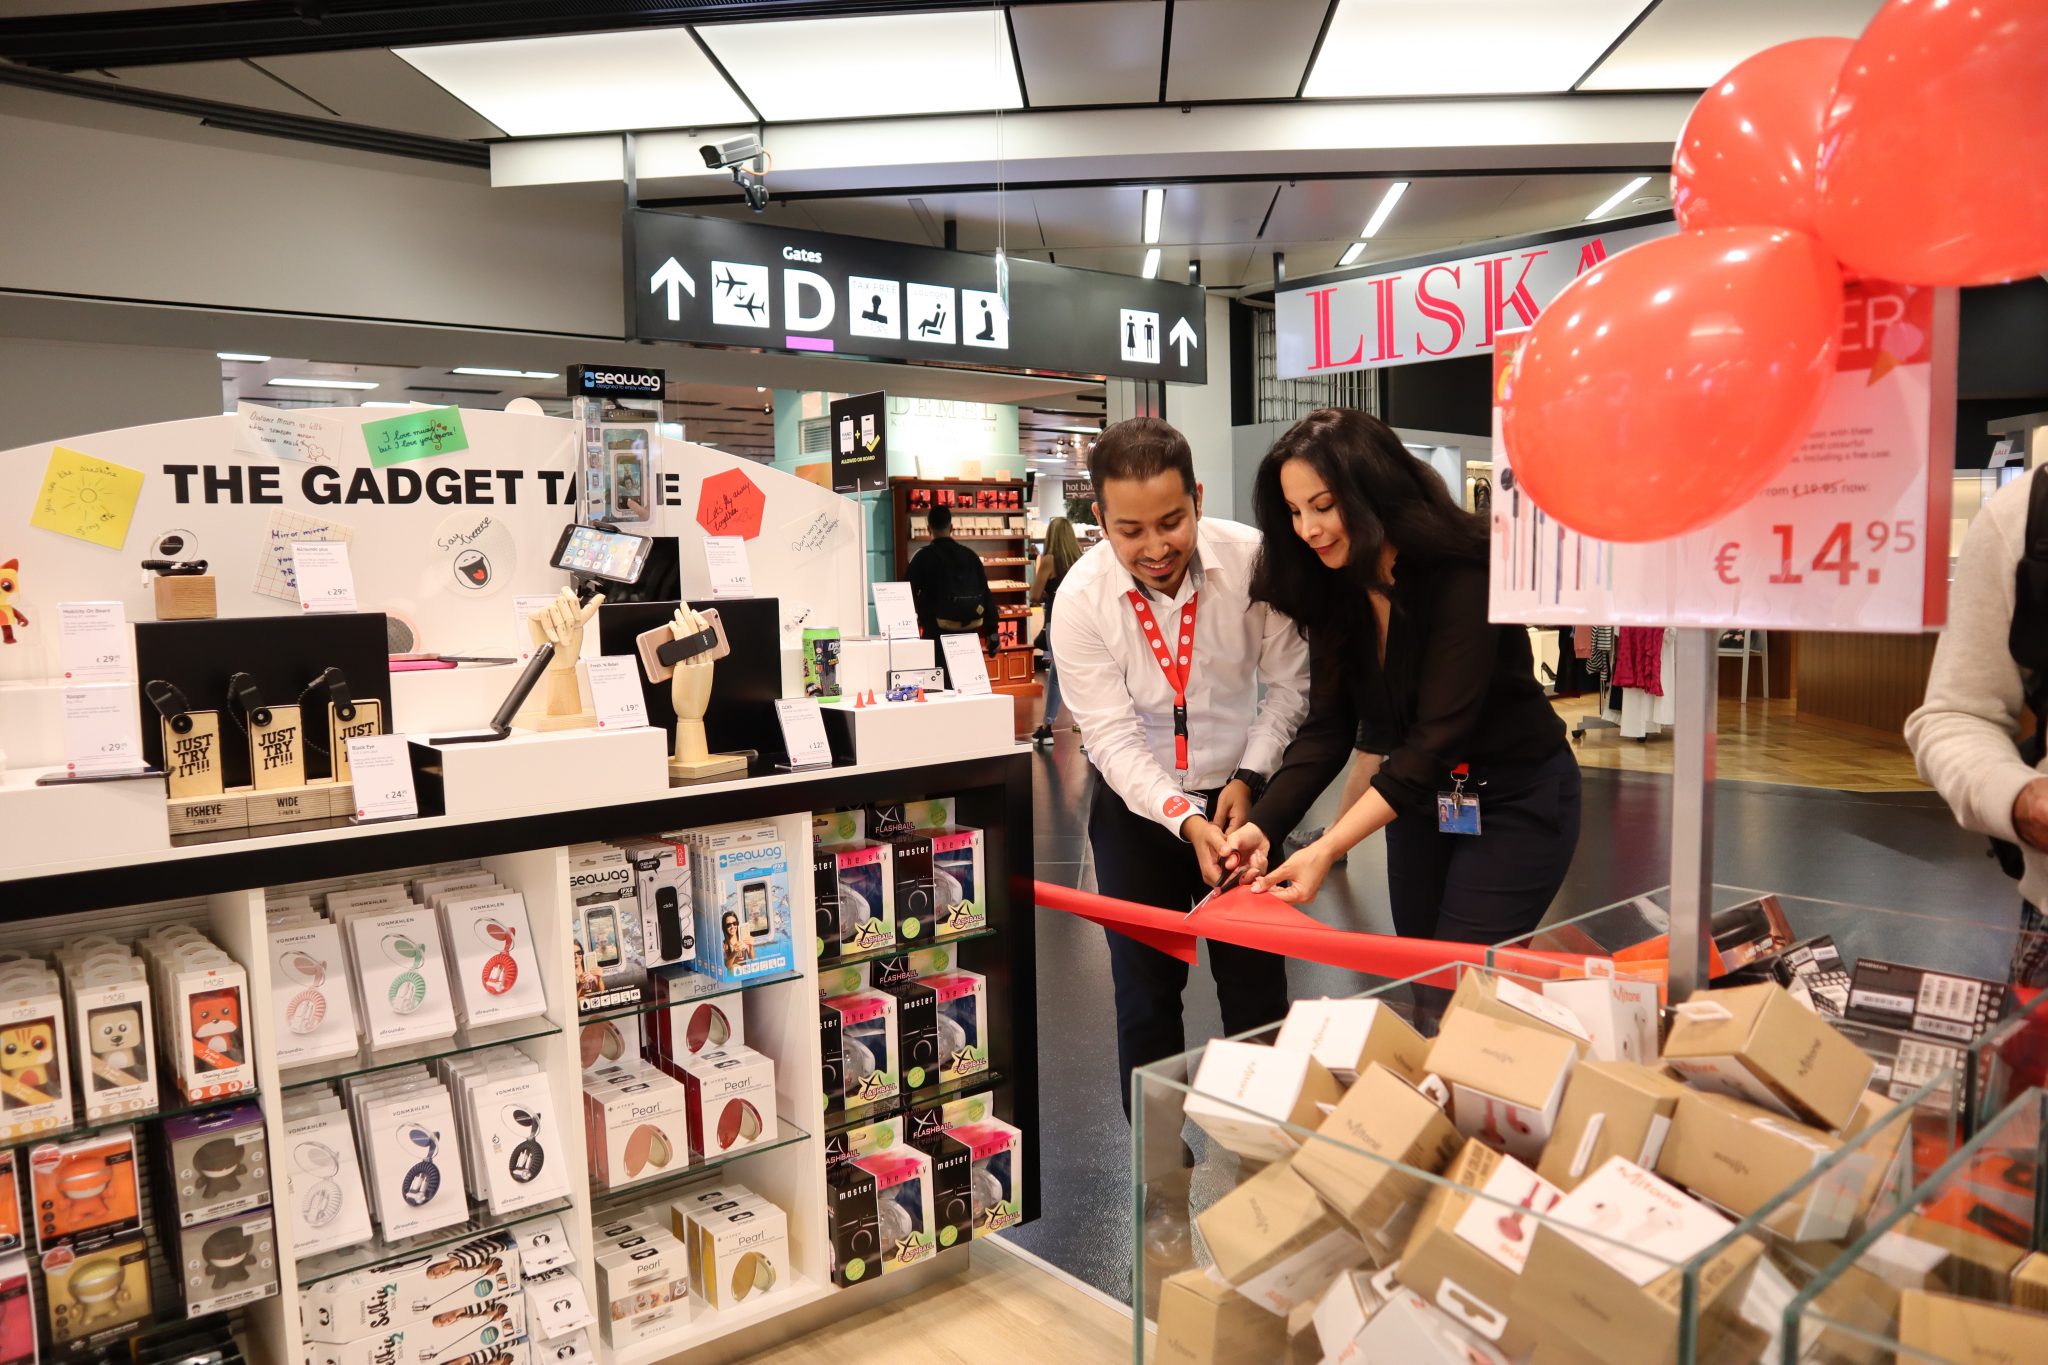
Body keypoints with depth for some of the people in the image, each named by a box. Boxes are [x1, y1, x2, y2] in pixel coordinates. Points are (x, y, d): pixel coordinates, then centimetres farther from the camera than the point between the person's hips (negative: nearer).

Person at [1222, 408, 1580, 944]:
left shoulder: (1462, 577, -26)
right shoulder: (1332, 589, -6)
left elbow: (1438, 736, -32)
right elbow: (1326, 728, -8)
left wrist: (1329, 848, -39)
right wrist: (1263, 823, -24)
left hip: (1517, 801, -6)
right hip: (1418, 796, 6)